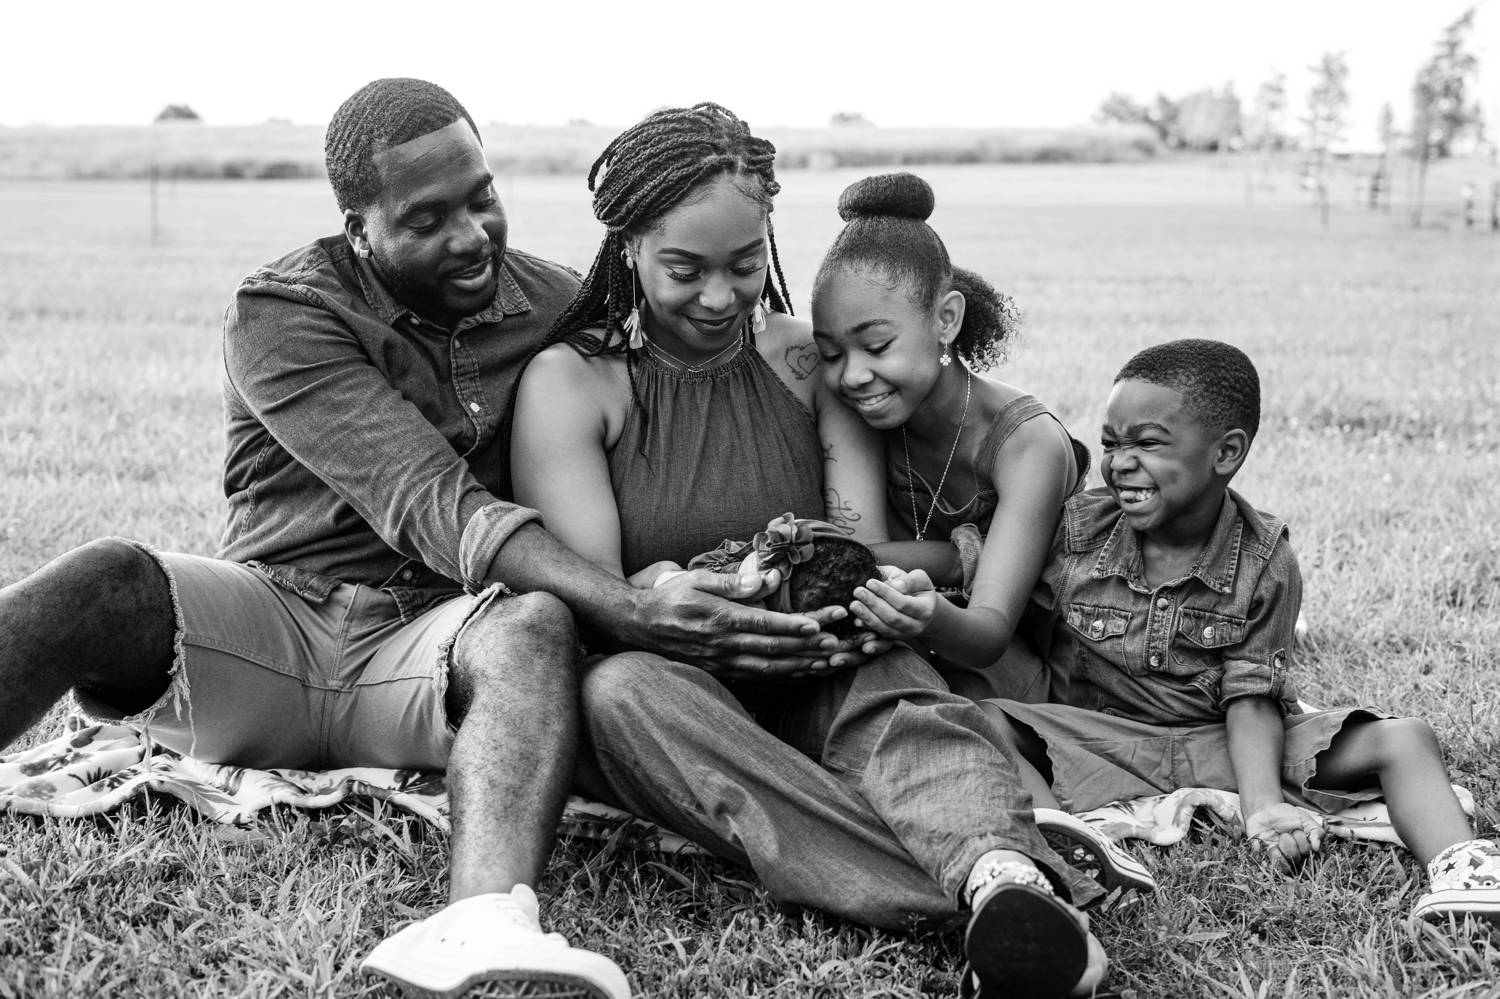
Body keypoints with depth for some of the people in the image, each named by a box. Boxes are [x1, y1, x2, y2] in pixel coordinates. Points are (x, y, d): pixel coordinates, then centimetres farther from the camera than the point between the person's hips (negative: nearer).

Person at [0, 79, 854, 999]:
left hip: (425, 646, 1)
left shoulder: (560, 306, 8)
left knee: (533, 623, -33)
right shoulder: (285, 315, -6)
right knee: (110, 581, -29)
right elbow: (433, 506, -20)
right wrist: (631, 611, -33)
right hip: (277, 612, -1)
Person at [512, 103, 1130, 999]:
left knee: (891, 683, -31)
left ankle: (1001, 876, -62)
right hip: (670, 693, -2)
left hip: (809, 690, 2)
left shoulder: (812, 363, 7)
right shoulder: (569, 383, 0)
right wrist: (662, 603, -30)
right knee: (622, 689, -36)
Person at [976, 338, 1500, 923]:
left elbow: (1251, 697, -11)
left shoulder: (1264, 563, -7)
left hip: (1221, 745, 1)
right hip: (1101, 740, 0)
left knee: (1402, 741, -17)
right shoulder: (1076, 531, -5)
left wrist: (1263, 803, -26)